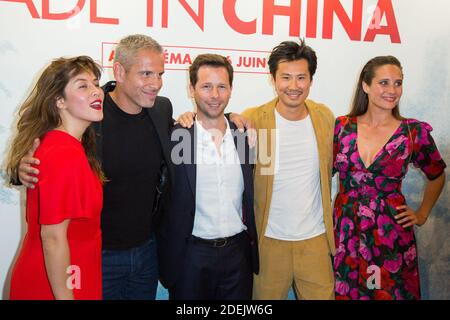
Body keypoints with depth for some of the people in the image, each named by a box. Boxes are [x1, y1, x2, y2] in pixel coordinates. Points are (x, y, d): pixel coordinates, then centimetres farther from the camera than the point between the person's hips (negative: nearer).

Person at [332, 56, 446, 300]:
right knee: (343, 292, 12)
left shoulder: (415, 132, -4)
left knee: (388, 293, 11)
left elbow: (436, 176, 13)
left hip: (391, 235, -1)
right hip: (345, 232, 1)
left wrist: (422, 215, 9)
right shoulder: (342, 126, -1)